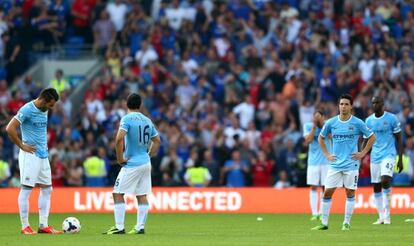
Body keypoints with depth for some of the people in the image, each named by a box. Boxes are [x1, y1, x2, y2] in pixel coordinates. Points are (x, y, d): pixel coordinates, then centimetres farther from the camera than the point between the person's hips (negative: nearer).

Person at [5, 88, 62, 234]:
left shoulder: (44, 111, 12)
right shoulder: (27, 110, -14)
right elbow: (10, 129, -18)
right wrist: (22, 146, -14)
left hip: (43, 155, 9)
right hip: (30, 155, -9)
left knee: (46, 189, 7)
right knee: (26, 189, -4)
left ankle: (43, 226, 10)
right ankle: (25, 227, 0)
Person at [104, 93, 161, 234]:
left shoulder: (127, 119, -11)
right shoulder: (147, 121, 10)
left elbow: (119, 139, -24)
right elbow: (157, 140, 17)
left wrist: (120, 158, -14)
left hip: (132, 164, -7)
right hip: (146, 164, 7)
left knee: (117, 194, -2)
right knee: (142, 195, 9)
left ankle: (119, 227, -6)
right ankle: (140, 227, 8)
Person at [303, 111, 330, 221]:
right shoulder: (308, 126, 1)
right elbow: (308, 140, -10)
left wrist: (322, 123, -22)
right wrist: (314, 126, -13)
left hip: (326, 161, -1)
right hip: (313, 161, 1)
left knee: (325, 187, 0)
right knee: (313, 187, -3)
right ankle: (314, 213, -1)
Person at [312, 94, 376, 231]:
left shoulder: (357, 123, -4)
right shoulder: (331, 123, 2)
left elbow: (372, 137, 7)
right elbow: (321, 138, 18)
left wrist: (363, 153, 0)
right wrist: (326, 154, 9)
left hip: (351, 164, -2)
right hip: (335, 164, 2)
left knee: (350, 193, 1)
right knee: (327, 193, 0)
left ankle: (347, 223, 9)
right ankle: (324, 223, 7)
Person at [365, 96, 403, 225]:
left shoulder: (392, 118, -3)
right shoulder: (369, 121, 7)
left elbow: (399, 139, 0)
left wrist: (400, 159, -4)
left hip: (389, 155, -5)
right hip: (375, 156, 5)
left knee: (385, 181, -23)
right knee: (376, 187, 4)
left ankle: (387, 214, -13)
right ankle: (381, 217, 13)